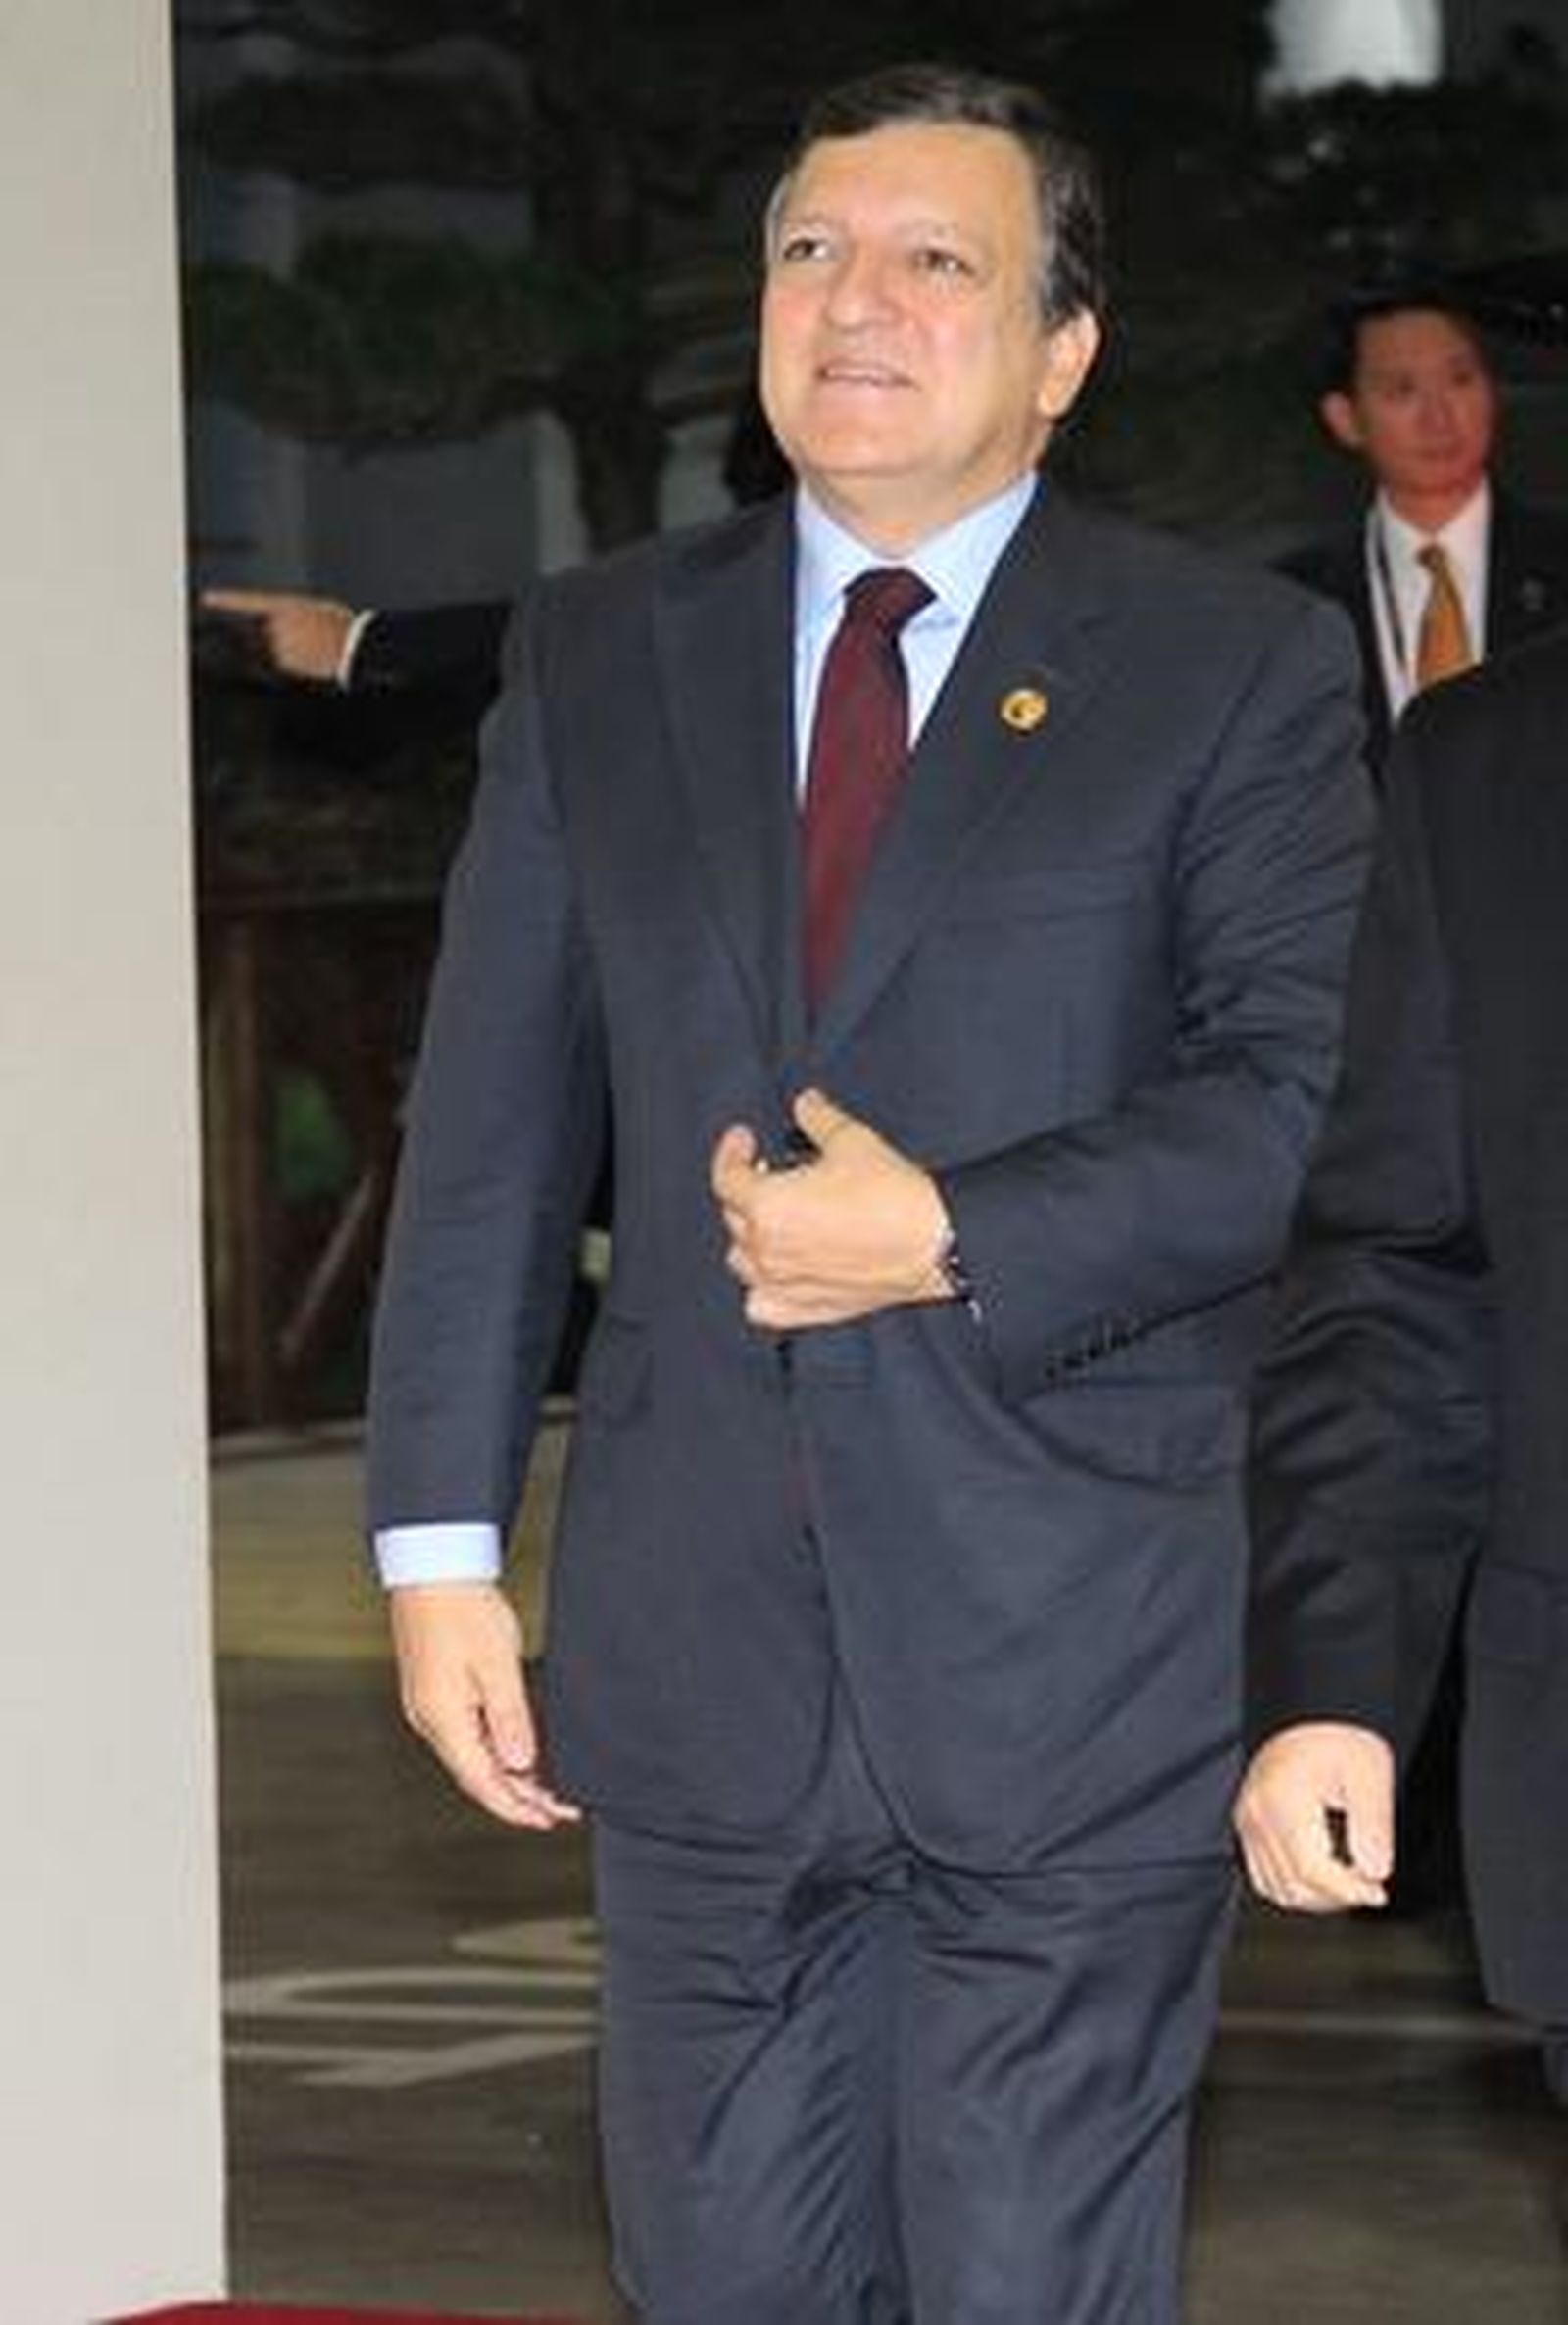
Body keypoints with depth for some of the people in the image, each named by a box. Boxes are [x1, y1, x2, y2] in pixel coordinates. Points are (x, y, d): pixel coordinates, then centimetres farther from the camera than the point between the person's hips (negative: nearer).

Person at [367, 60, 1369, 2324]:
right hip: (698, 1649, 3)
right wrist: (441, 1538, 3)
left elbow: (1310, 1093, -10)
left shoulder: (1236, 668, 0)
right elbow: (492, 1124, 9)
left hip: (1075, 1655, -3)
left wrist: (954, 1241, -18)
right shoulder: (599, 656, 10)